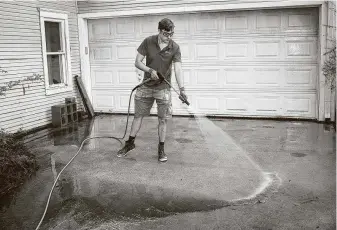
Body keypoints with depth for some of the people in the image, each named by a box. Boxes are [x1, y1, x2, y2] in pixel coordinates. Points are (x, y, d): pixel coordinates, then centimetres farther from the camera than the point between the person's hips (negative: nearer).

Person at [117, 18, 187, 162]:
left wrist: (181, 88, -32)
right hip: (146, 85, 1)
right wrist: (150, 70, -23)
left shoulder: (175, 48, -11)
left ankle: (161, 149, 17)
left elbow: (178, 69, -19)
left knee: (162, 119, 3)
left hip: (163, 87, -1)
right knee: (138, 115, 10)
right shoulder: (148, 42, -9)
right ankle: (130, 143, 26)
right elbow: (137, 62, -5)